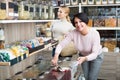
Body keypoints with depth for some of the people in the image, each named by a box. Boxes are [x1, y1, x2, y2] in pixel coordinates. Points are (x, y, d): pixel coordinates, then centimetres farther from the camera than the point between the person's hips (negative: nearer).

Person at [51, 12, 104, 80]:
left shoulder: (95, 33, -34)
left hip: (96, 56, -3)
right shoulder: (73, 33, -27)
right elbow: (61, 44, -24)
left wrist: (84, 58, -52)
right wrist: (56, 56, -41)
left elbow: (95, 53, -33)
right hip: (83, 55, 3)